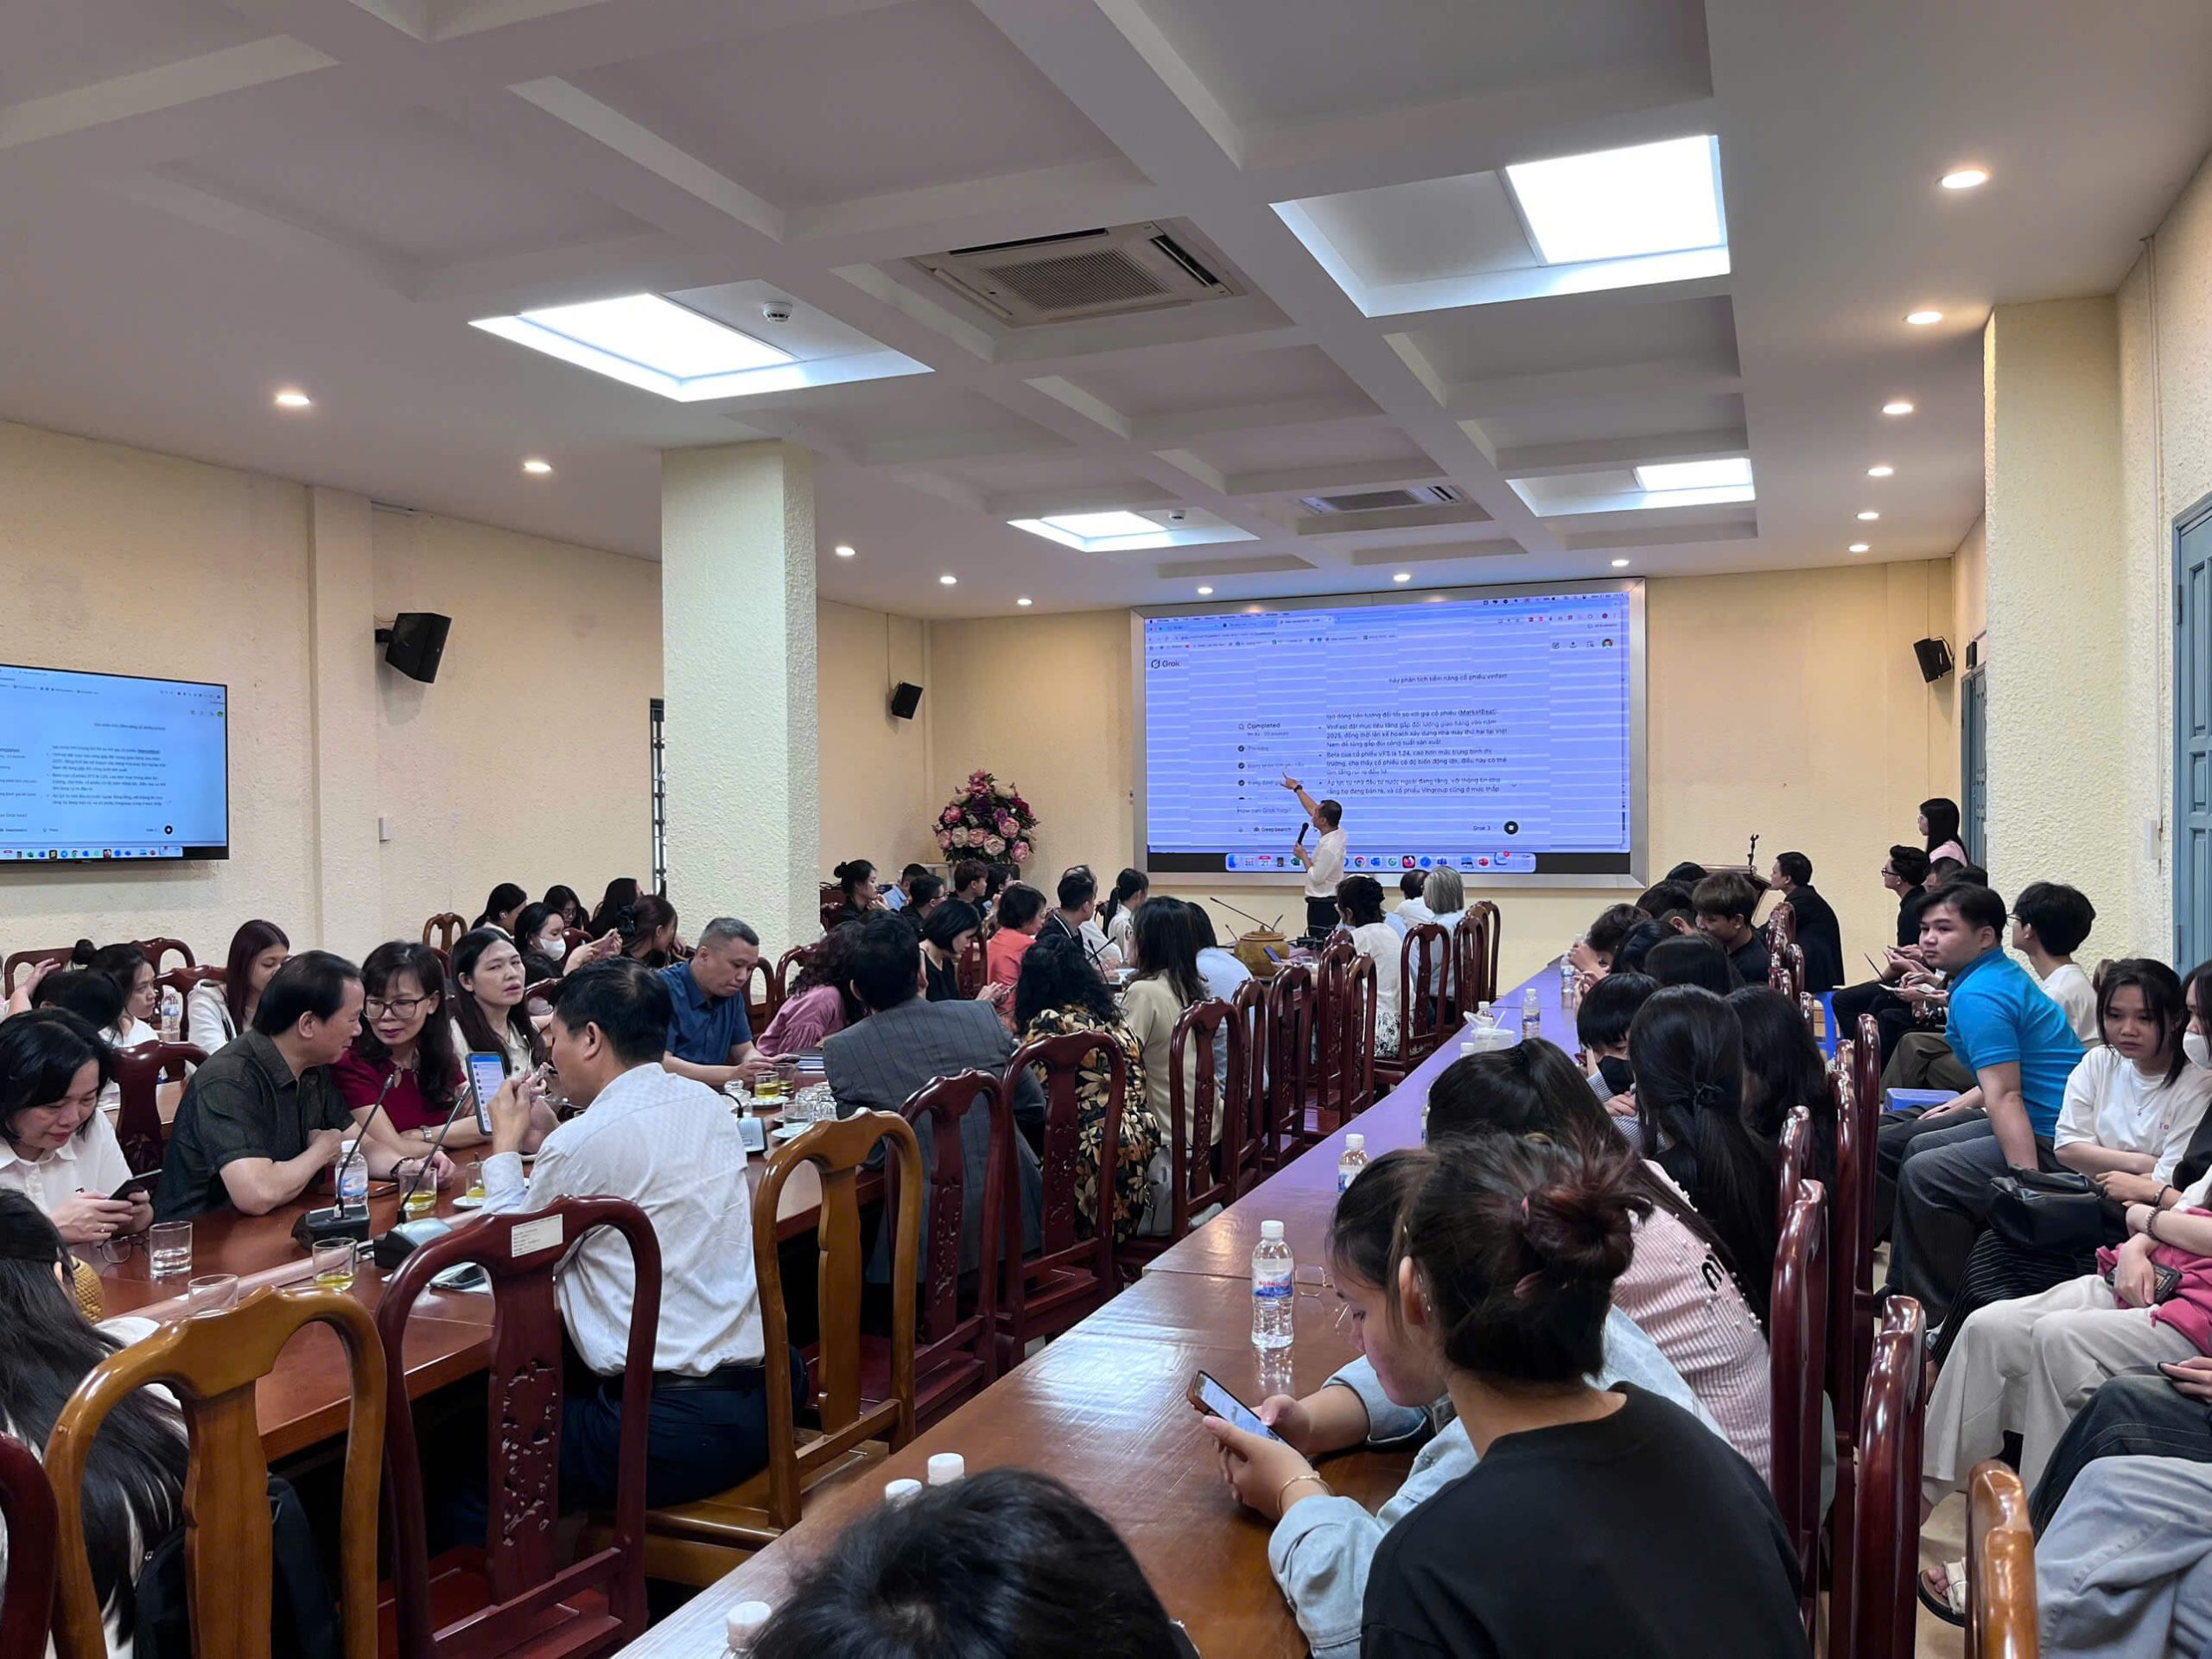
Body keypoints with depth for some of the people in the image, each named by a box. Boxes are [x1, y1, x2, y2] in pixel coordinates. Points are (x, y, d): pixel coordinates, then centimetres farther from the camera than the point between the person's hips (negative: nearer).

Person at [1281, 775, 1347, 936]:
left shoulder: (1329, 848, -23)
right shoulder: (1338, 833, 4)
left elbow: (1316, 877, -18)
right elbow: (1312, 808, 17)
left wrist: (1303, 856, -6)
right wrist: (1297, 788, 25)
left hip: (1322, 905, -9)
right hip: (1330, 903, 9)